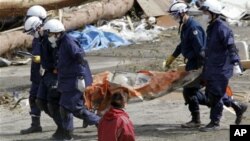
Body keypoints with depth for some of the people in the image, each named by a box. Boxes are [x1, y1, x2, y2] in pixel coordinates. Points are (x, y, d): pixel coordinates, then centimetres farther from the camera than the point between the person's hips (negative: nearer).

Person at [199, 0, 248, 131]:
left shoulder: (222, 28, -16)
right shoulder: (211, 28, 14)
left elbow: (231, 47, -22)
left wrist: (235, 62, -30)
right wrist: (205, 65, 31)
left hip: (221, 69, -10)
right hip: (211, 69, 10)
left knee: (215, 96, -6)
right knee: (210, 94, 13)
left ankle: (215, 123, 3)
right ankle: (238, 107, 26)